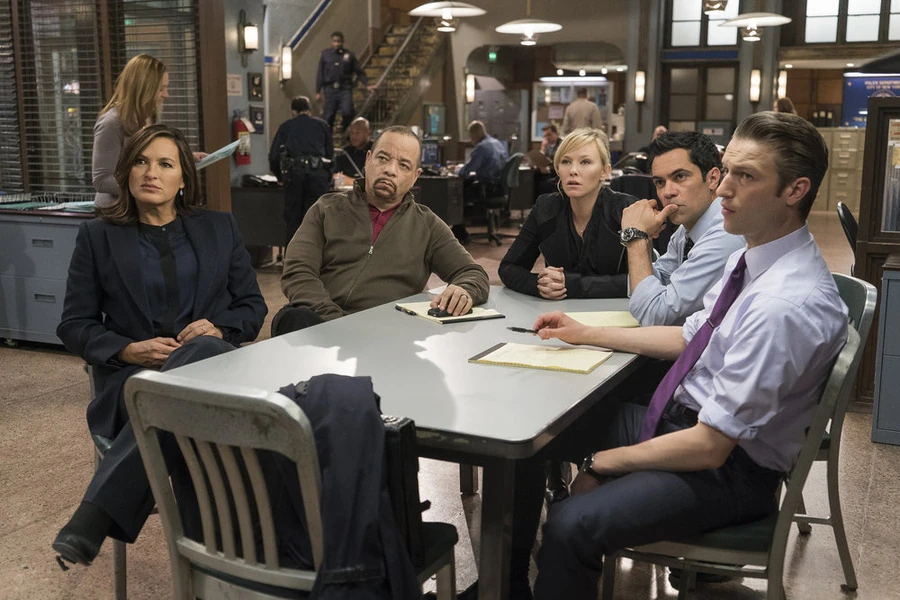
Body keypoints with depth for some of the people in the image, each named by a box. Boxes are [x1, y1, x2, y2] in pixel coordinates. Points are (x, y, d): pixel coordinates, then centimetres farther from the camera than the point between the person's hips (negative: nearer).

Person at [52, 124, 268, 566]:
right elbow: (74, 325, 10)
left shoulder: (219, 229, 18)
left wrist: (219, 330, -7)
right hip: (131, 376, -1)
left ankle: (95, 516, -41)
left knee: (201, 353, -39)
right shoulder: (97, 237, 14)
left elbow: (253, 305, 16)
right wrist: (127, 349, -11)